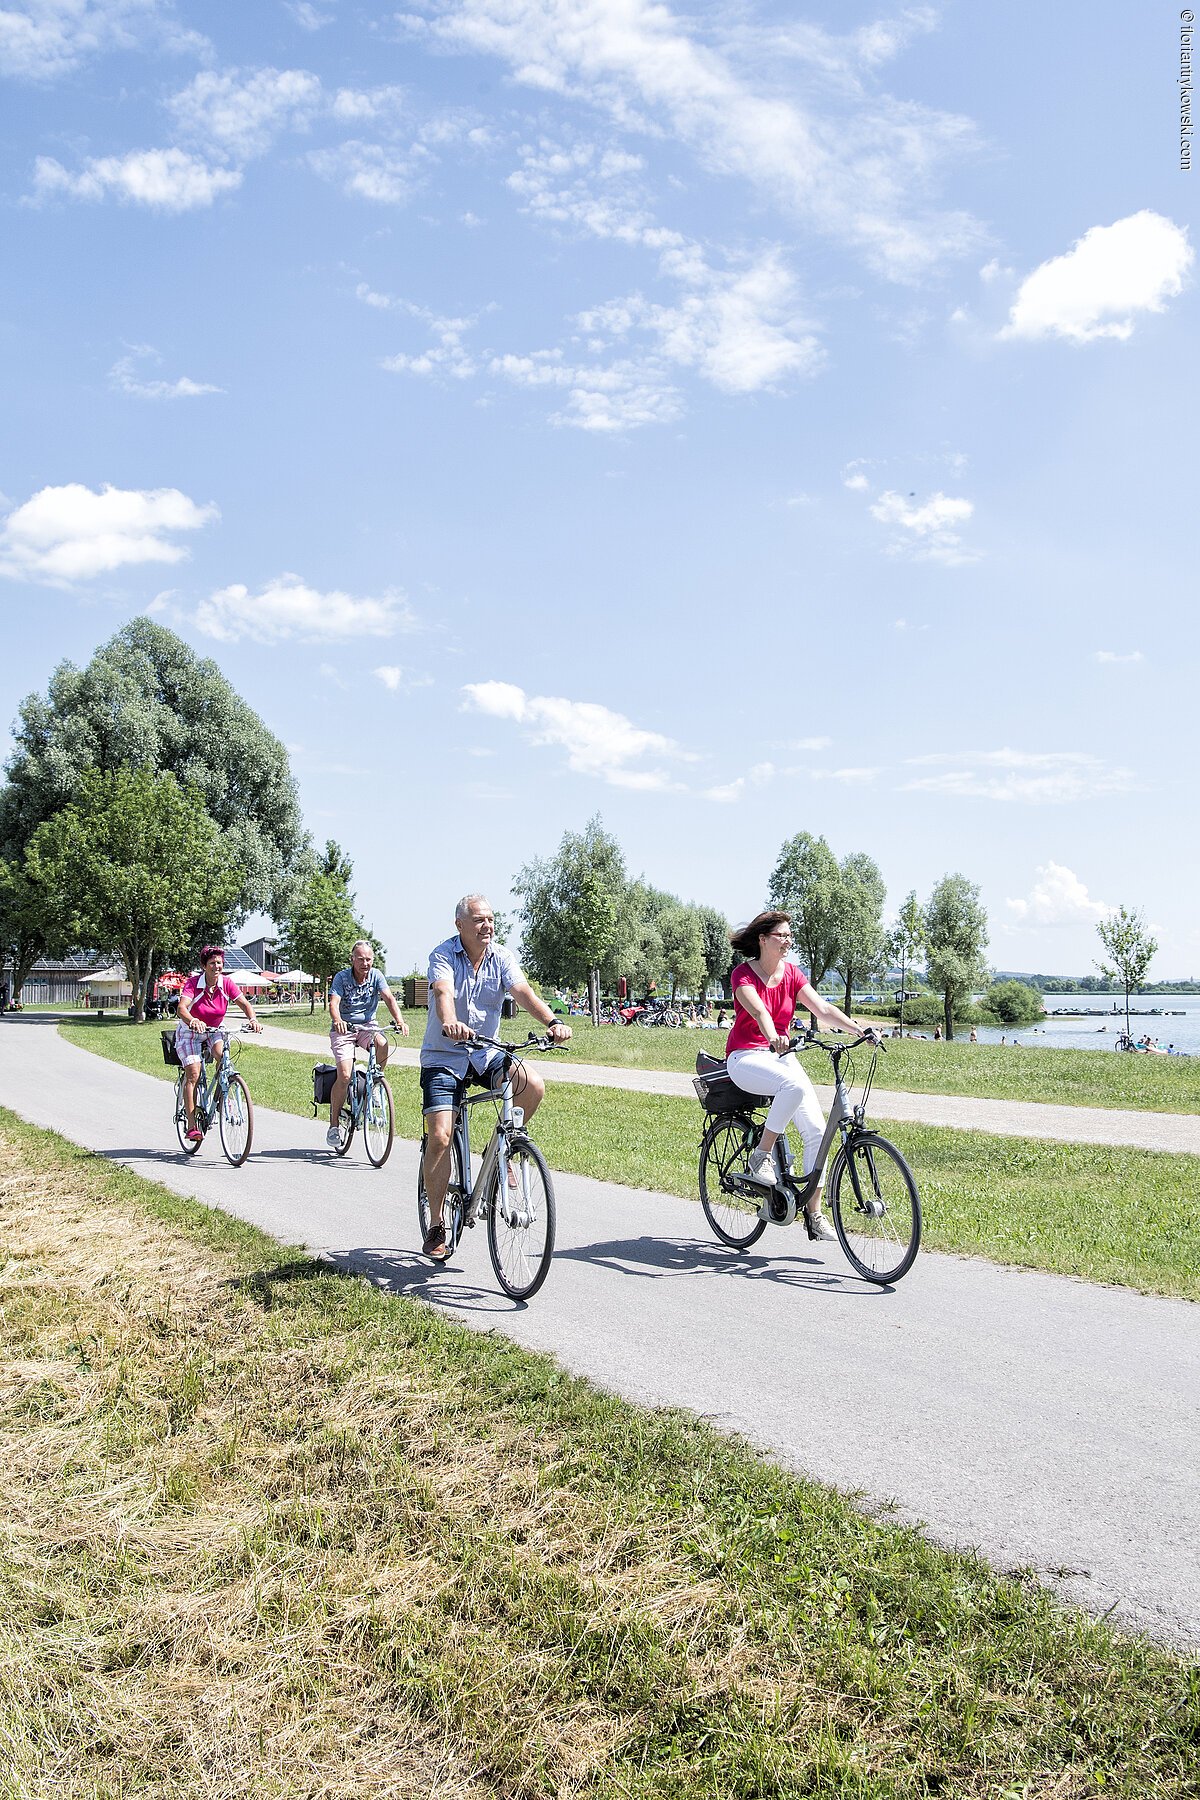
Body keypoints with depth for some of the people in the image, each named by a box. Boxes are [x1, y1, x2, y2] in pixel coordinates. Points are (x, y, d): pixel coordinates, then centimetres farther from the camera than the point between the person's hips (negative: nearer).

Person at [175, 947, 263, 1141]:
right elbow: (182, 1008, -36)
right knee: (193, 1074, -15)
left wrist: (253, 1019, -36)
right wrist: (193, 1021, -58)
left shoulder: (227, 983, -13)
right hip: (190, 1032, -3)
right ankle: (192, 1126, -14)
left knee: (222, 1055, -29)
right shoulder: (193, 983, -23)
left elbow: (244, 1003, -15)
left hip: (214, 1030, 3)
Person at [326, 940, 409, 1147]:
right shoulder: (341, 977, -10)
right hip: (343, 1029, -2)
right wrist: (337, 1020, -45)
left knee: (382, 1045, -32)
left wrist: (400, 1020, -33)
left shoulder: (375, 975, -3)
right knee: (344, 1076, -17)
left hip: (367, 1026, 2)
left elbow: (389, 998, -15)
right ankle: (334, 1124, -2)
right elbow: (333, 1003, -23)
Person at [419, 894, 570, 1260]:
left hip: (487, 1054, 3)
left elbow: (523, 991, -18)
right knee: (439, 1137, -13)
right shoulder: (442, 955, -12)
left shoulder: (502, 957, -2)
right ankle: (435, 1226, 2)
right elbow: (443, 993, -31)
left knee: (533, 1085, -24)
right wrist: (450, 1024, -53)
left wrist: (552, 1022, -37)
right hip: (443, 1057, -3)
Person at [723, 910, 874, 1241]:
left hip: (780, 1055, 6)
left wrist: (860, 1029, -20)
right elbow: (758, 1010, -29)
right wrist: (773, 1037, -49)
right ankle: (760, 1157, -20)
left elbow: (823, 1009, -5)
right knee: (795, 1086, -37)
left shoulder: (792, 973, 5)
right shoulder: (743, 974, -10)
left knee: (816, 1129, -10)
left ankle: (815, 1214, 0)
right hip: (745, 1057, -6)